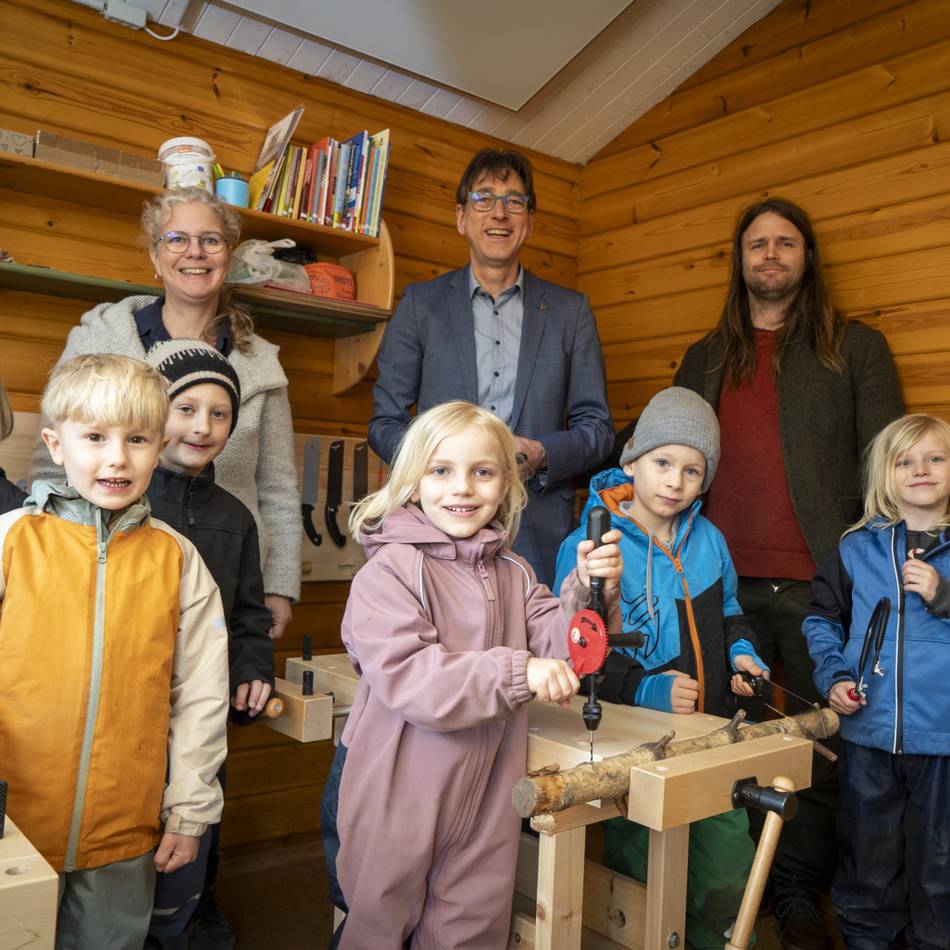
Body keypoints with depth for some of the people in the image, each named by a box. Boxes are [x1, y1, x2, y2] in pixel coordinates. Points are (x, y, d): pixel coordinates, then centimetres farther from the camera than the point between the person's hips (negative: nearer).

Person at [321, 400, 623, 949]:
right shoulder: (389, 572, -14)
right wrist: (515, 672, -32)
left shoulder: (514, 575, 7)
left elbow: (561, 652, -2)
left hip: (487, 798, 5)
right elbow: (404, 677, -25)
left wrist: (589, 593, -20)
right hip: (397, 797, -4)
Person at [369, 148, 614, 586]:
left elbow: (597, 426, 11)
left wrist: (542, 455, -11)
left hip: (539, 534, 1)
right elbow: (385, 422, 7)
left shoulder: (570, 310, 11)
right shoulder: (420, 303, 9)